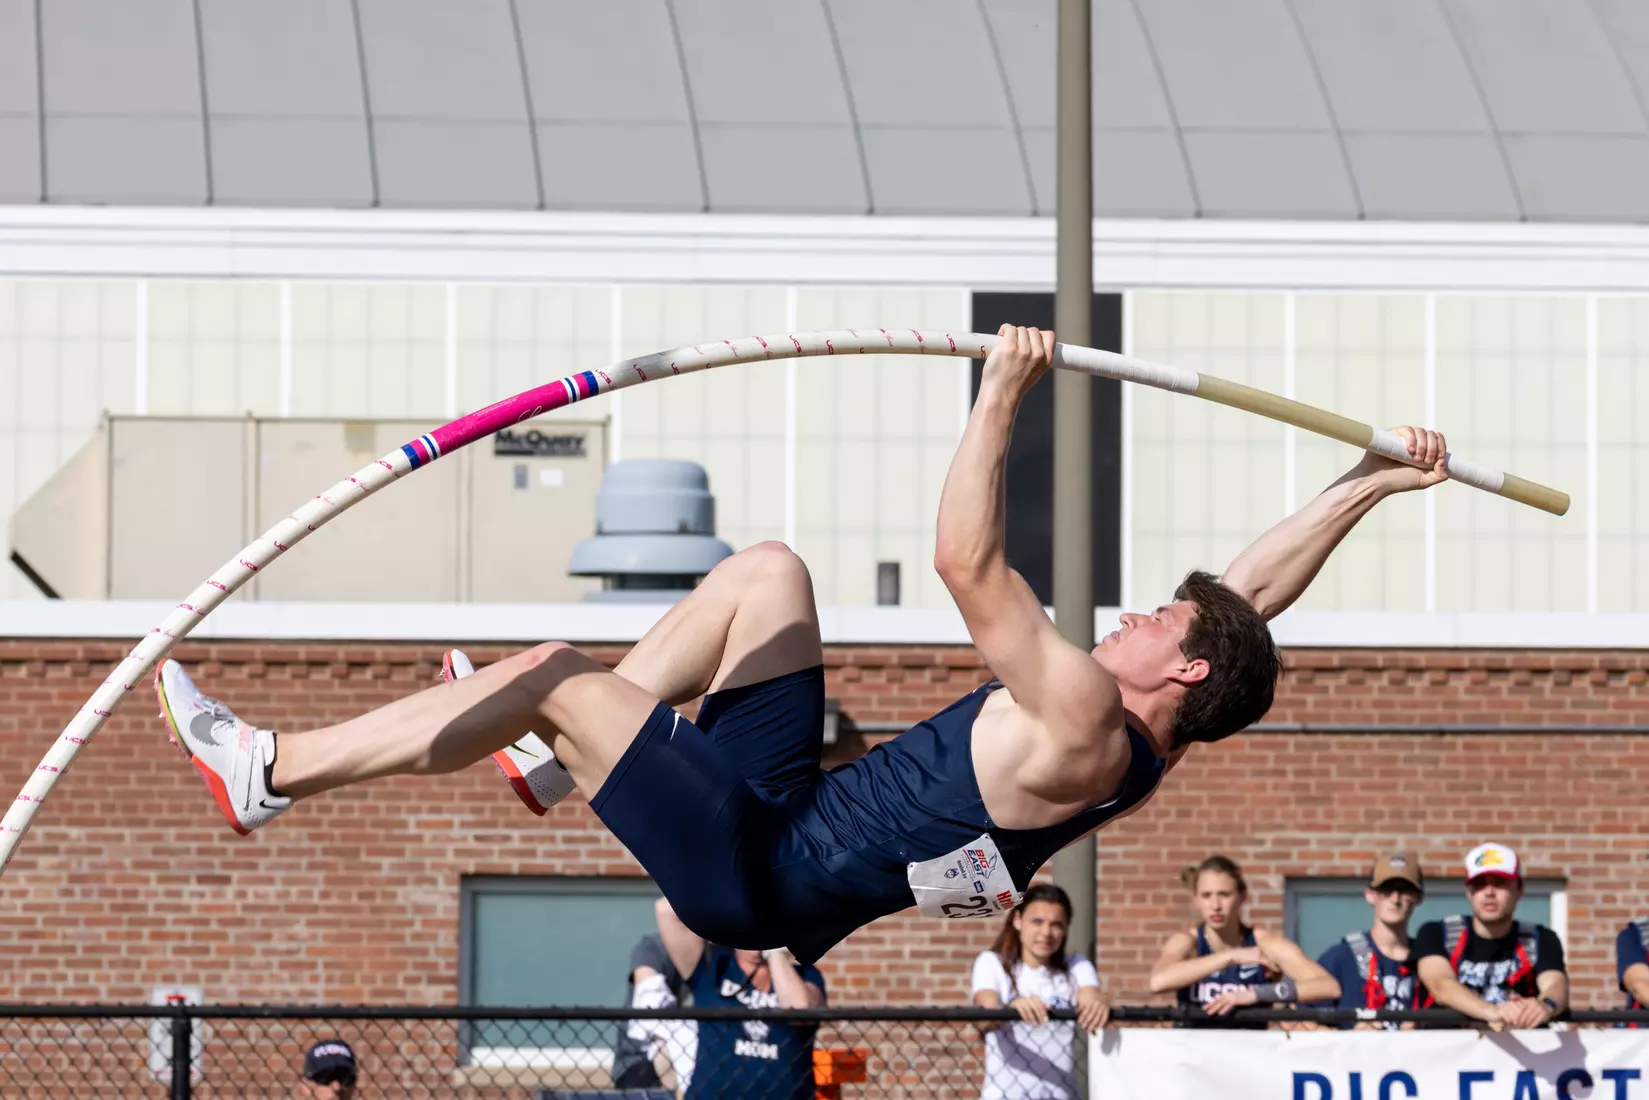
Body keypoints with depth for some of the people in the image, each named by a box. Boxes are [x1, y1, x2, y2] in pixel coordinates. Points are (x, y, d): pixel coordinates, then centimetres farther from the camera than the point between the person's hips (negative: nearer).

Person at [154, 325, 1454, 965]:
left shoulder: (1083, 722, -23)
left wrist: (1002, 398, -24)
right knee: (767, 568, 17)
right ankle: (561, 750, 19)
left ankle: (269, 771, -9)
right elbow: (1260, 588, 14)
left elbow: (970, 565, -28)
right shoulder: (1148, 745, 4)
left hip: (760, 872, -10)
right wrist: (1378, 479, 17)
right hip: (789, 807, 10)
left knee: (560, 675, -17)